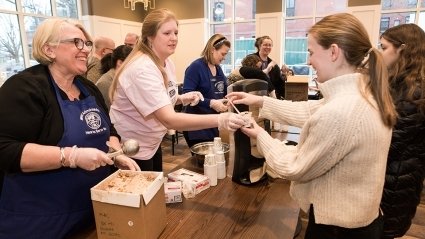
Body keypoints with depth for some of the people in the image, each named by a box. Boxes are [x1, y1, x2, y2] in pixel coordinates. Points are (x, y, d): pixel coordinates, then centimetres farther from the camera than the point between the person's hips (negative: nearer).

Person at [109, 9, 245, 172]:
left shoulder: (167, 63, -1)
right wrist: (219, 120, -48)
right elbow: (169, 120, -40)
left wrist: (182, 99, -7)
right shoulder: (142, 69, -30)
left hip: (151, 143, 9)